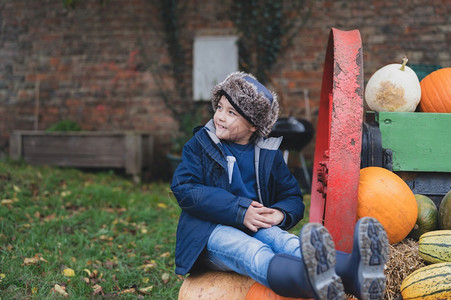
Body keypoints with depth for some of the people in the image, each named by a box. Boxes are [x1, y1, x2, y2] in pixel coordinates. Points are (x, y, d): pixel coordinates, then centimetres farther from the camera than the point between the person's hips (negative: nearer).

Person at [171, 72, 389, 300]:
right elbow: (184, 189, -8)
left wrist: (281, 213, -12)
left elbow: (292, 197, 16)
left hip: (256, 227, 4)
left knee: (288, 243, -32)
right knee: (256, 254, -37)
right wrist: (240, 210, -18)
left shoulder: (269, 154, 13)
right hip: (212, 230, -4)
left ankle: (354, 272, -64)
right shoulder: (200, 144, 5)